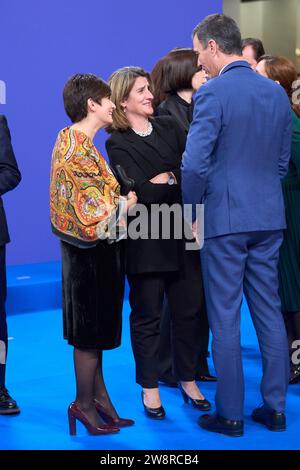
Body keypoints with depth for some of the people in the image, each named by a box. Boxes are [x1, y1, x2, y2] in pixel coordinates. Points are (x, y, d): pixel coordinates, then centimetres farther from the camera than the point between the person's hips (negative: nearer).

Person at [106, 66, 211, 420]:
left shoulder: (168, 127, 11)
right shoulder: (118, 144, -5)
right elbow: (142, 192, -16)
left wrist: (167, 178, -11)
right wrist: (181, 179, -8)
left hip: (182, 235, 5)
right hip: (146, 241, -4)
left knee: (189, 309, 9)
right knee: (147, 315, 5)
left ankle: (188, 380, 24)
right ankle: (150, 388, 18)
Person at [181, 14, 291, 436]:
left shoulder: (212, 93, -13)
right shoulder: (276, 92, 8)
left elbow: (195, 164, -18)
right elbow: (282, 159, 14)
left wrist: (193, 210, -4)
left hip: (225, 218, -6)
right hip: (269, 218, 6)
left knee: (225, 318, 2)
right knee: (269, 311, 12)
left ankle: (230, 413, 9)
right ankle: (274, 407, 18)